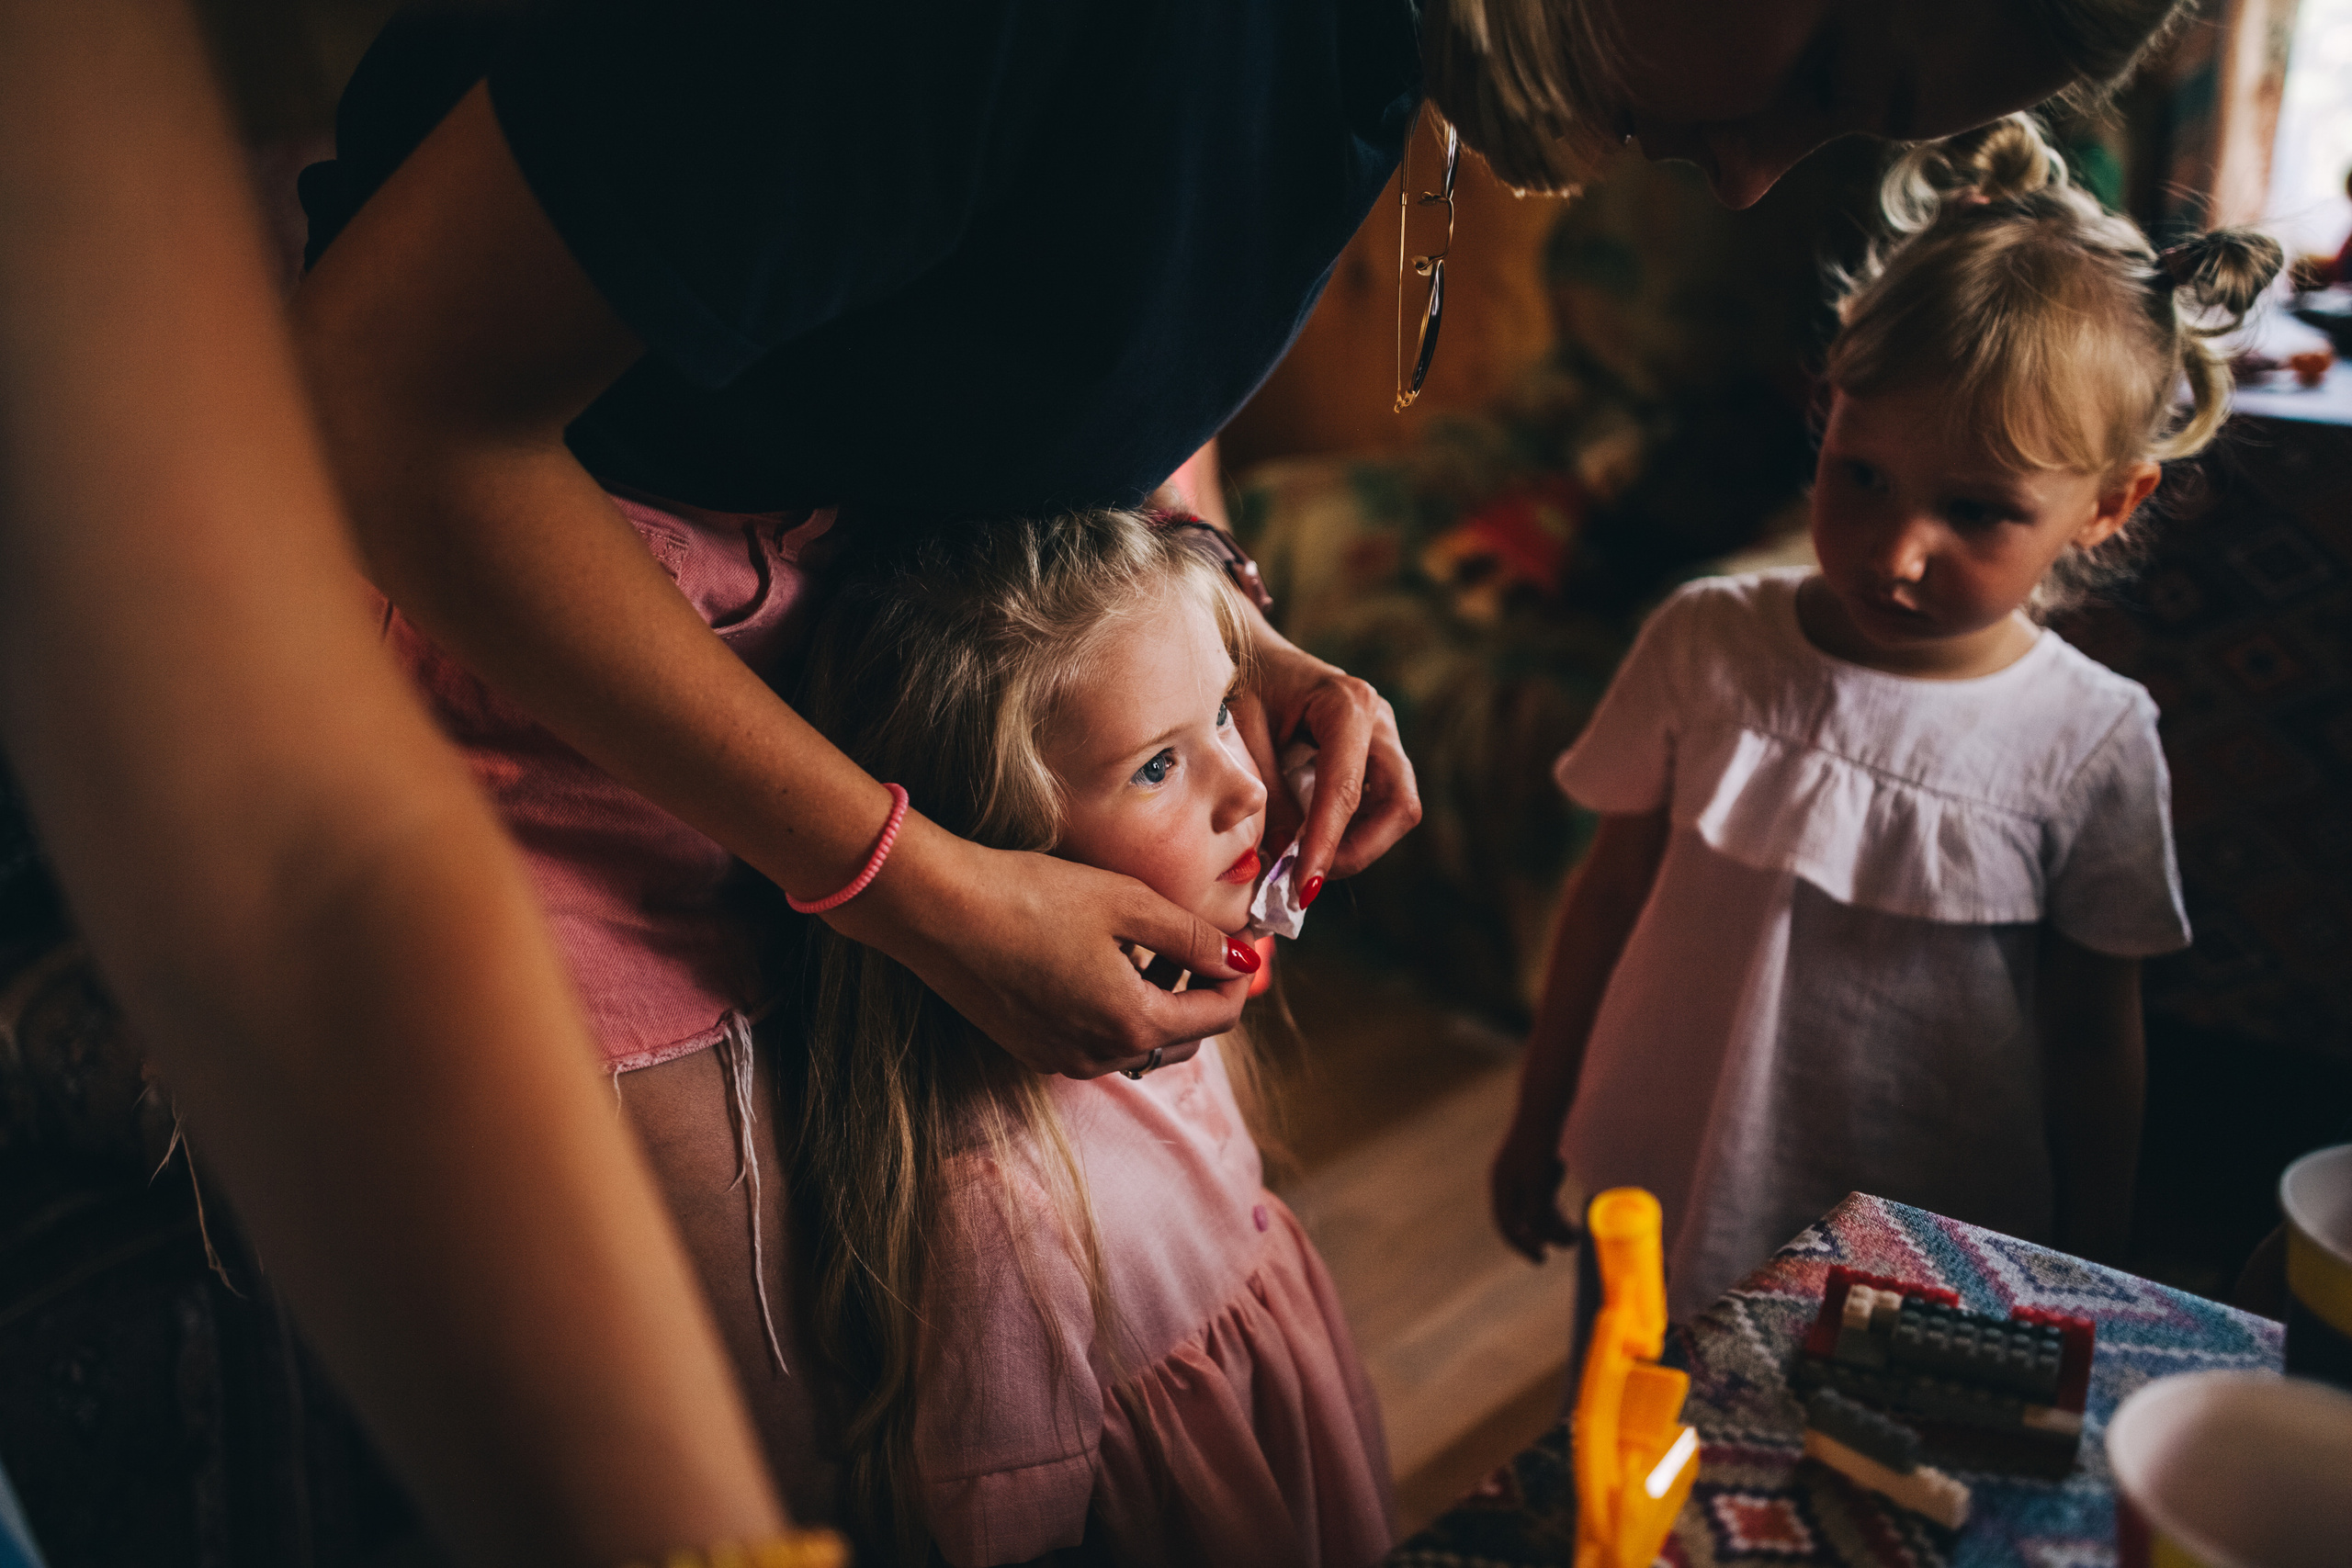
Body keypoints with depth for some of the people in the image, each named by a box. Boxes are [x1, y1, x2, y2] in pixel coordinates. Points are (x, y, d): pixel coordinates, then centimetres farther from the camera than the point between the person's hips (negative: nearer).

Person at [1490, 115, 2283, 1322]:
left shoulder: (2094, 744, -13)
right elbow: (1612, 892, -1)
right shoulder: (1708, 644, -12)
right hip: (1663, 1218, 2)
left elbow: (2091, 1034, -2)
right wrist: (1537, 1122, 7)